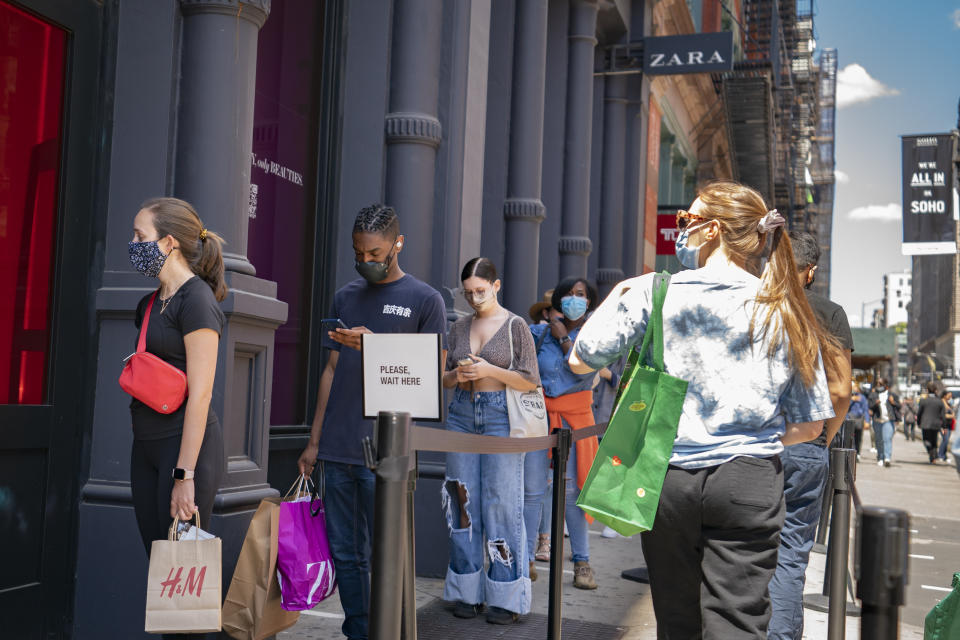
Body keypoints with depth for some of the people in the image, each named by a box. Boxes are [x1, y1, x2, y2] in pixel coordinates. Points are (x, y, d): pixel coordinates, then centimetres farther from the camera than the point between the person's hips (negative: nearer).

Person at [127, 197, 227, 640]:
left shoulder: (195, 300, -12)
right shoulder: (151, 304, 14)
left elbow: (199, 395, -18)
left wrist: (184, 475, -19)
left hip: (187, 444, -8)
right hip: (146, 444, 9)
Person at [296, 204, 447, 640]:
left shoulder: (425, 301, 0)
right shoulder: (345, 297, 15)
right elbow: (332, 369, 17)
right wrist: (314, 441, 13)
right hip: (337, 449, 5)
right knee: (345, 553, 10)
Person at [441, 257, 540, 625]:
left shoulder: (515, 326, 0)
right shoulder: (459, 328, 12)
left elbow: (531, 381, -3)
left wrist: (490, 370, -14)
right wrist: (458, 375, -5)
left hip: (501, 416, -4)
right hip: (462, 415, 4)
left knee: (501, 503, -4)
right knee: (464, 503, 5)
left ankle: (507, 598, 6)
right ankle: (468, 593, 14)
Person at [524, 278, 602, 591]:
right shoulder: (540, 332, 6)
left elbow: (585, 370, -13)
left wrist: (563, 337, -9)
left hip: (575, 416, -1)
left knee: (571, 490, -1)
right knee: (532, 490, -3)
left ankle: (582, 562, 12)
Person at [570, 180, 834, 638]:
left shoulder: (649, 292, -4)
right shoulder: (785, 312, 2)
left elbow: (580, 360, 3)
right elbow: (810, 425, 4)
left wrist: (615, 297, 17)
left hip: (668, 478, 0)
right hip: (748, 482, 0)